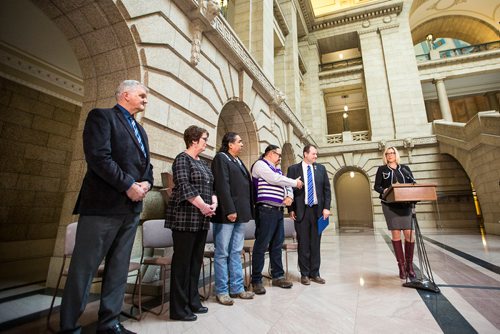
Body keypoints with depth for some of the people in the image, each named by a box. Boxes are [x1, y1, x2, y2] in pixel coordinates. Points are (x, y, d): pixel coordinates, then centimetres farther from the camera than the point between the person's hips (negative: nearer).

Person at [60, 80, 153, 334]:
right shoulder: (101, 116, -2)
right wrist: (128, 185, -16)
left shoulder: (140, 129, 21)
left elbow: (146, 163, 18)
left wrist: (146, 183, -2)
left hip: (131, 208, 8)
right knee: (84, 269, 3)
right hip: (103, 204, -7)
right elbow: (98, 157, -16)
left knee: (119, 270, 12)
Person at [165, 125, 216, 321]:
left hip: (201, 219, 8)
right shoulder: (182, 159, -6)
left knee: (196, 261, 13)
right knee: (182, 261, 0)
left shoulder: (202, 163, 18)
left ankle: (193, 302, 26)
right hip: (185, 218, -8)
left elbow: (210, 186, 15)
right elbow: (184, 186, -18)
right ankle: (179, 309, 13)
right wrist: (202, 206, -18)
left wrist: (213, 203, -2)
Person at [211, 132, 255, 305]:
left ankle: (237, 288, 24)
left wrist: (248, 210, 12)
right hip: (226, 214, -8)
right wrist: (230, 210, -20)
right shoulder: (221, 158, -6)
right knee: (222, 253, 3)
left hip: (241, 213, 8)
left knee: (236, 252, 14)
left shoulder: (238, 161, 19)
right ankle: (221, 291, 15)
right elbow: (222, 186, -15)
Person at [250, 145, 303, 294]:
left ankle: (278, 276, 24)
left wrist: (289, 196, -1)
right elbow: (275, 179, -15)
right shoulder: (260, 164, -3)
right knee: (261, 245, -3)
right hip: (266, 210, -8)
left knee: (277, 245, 13)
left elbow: (287, 185, 22)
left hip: (278, 210, 9)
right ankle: (256, 280, 8)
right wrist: (295, 182, -4)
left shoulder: (277, 170, 23)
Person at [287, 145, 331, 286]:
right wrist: (291, 209, -5)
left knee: (316, 243, 10)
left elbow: (327, 189, 7)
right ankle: (304, 274, 19)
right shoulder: (293, 169, -1)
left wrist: (326, 207, -1)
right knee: (303, 244, 6)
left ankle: (315, 273, 22)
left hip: (317, 210, 3)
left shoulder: (321, 168, 8)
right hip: (301, 211, -2)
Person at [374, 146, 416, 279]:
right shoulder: (382, 169, 8)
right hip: (390, 205, -2)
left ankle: (409, 265, 13)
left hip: (405, 205, 2)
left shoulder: (405, 168, 15)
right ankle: (401, 265, 8)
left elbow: (413, 184, 11)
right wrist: (384, 191, -17)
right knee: (395, 234, -2)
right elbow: (376, 186, 3)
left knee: (410, 234, -4)